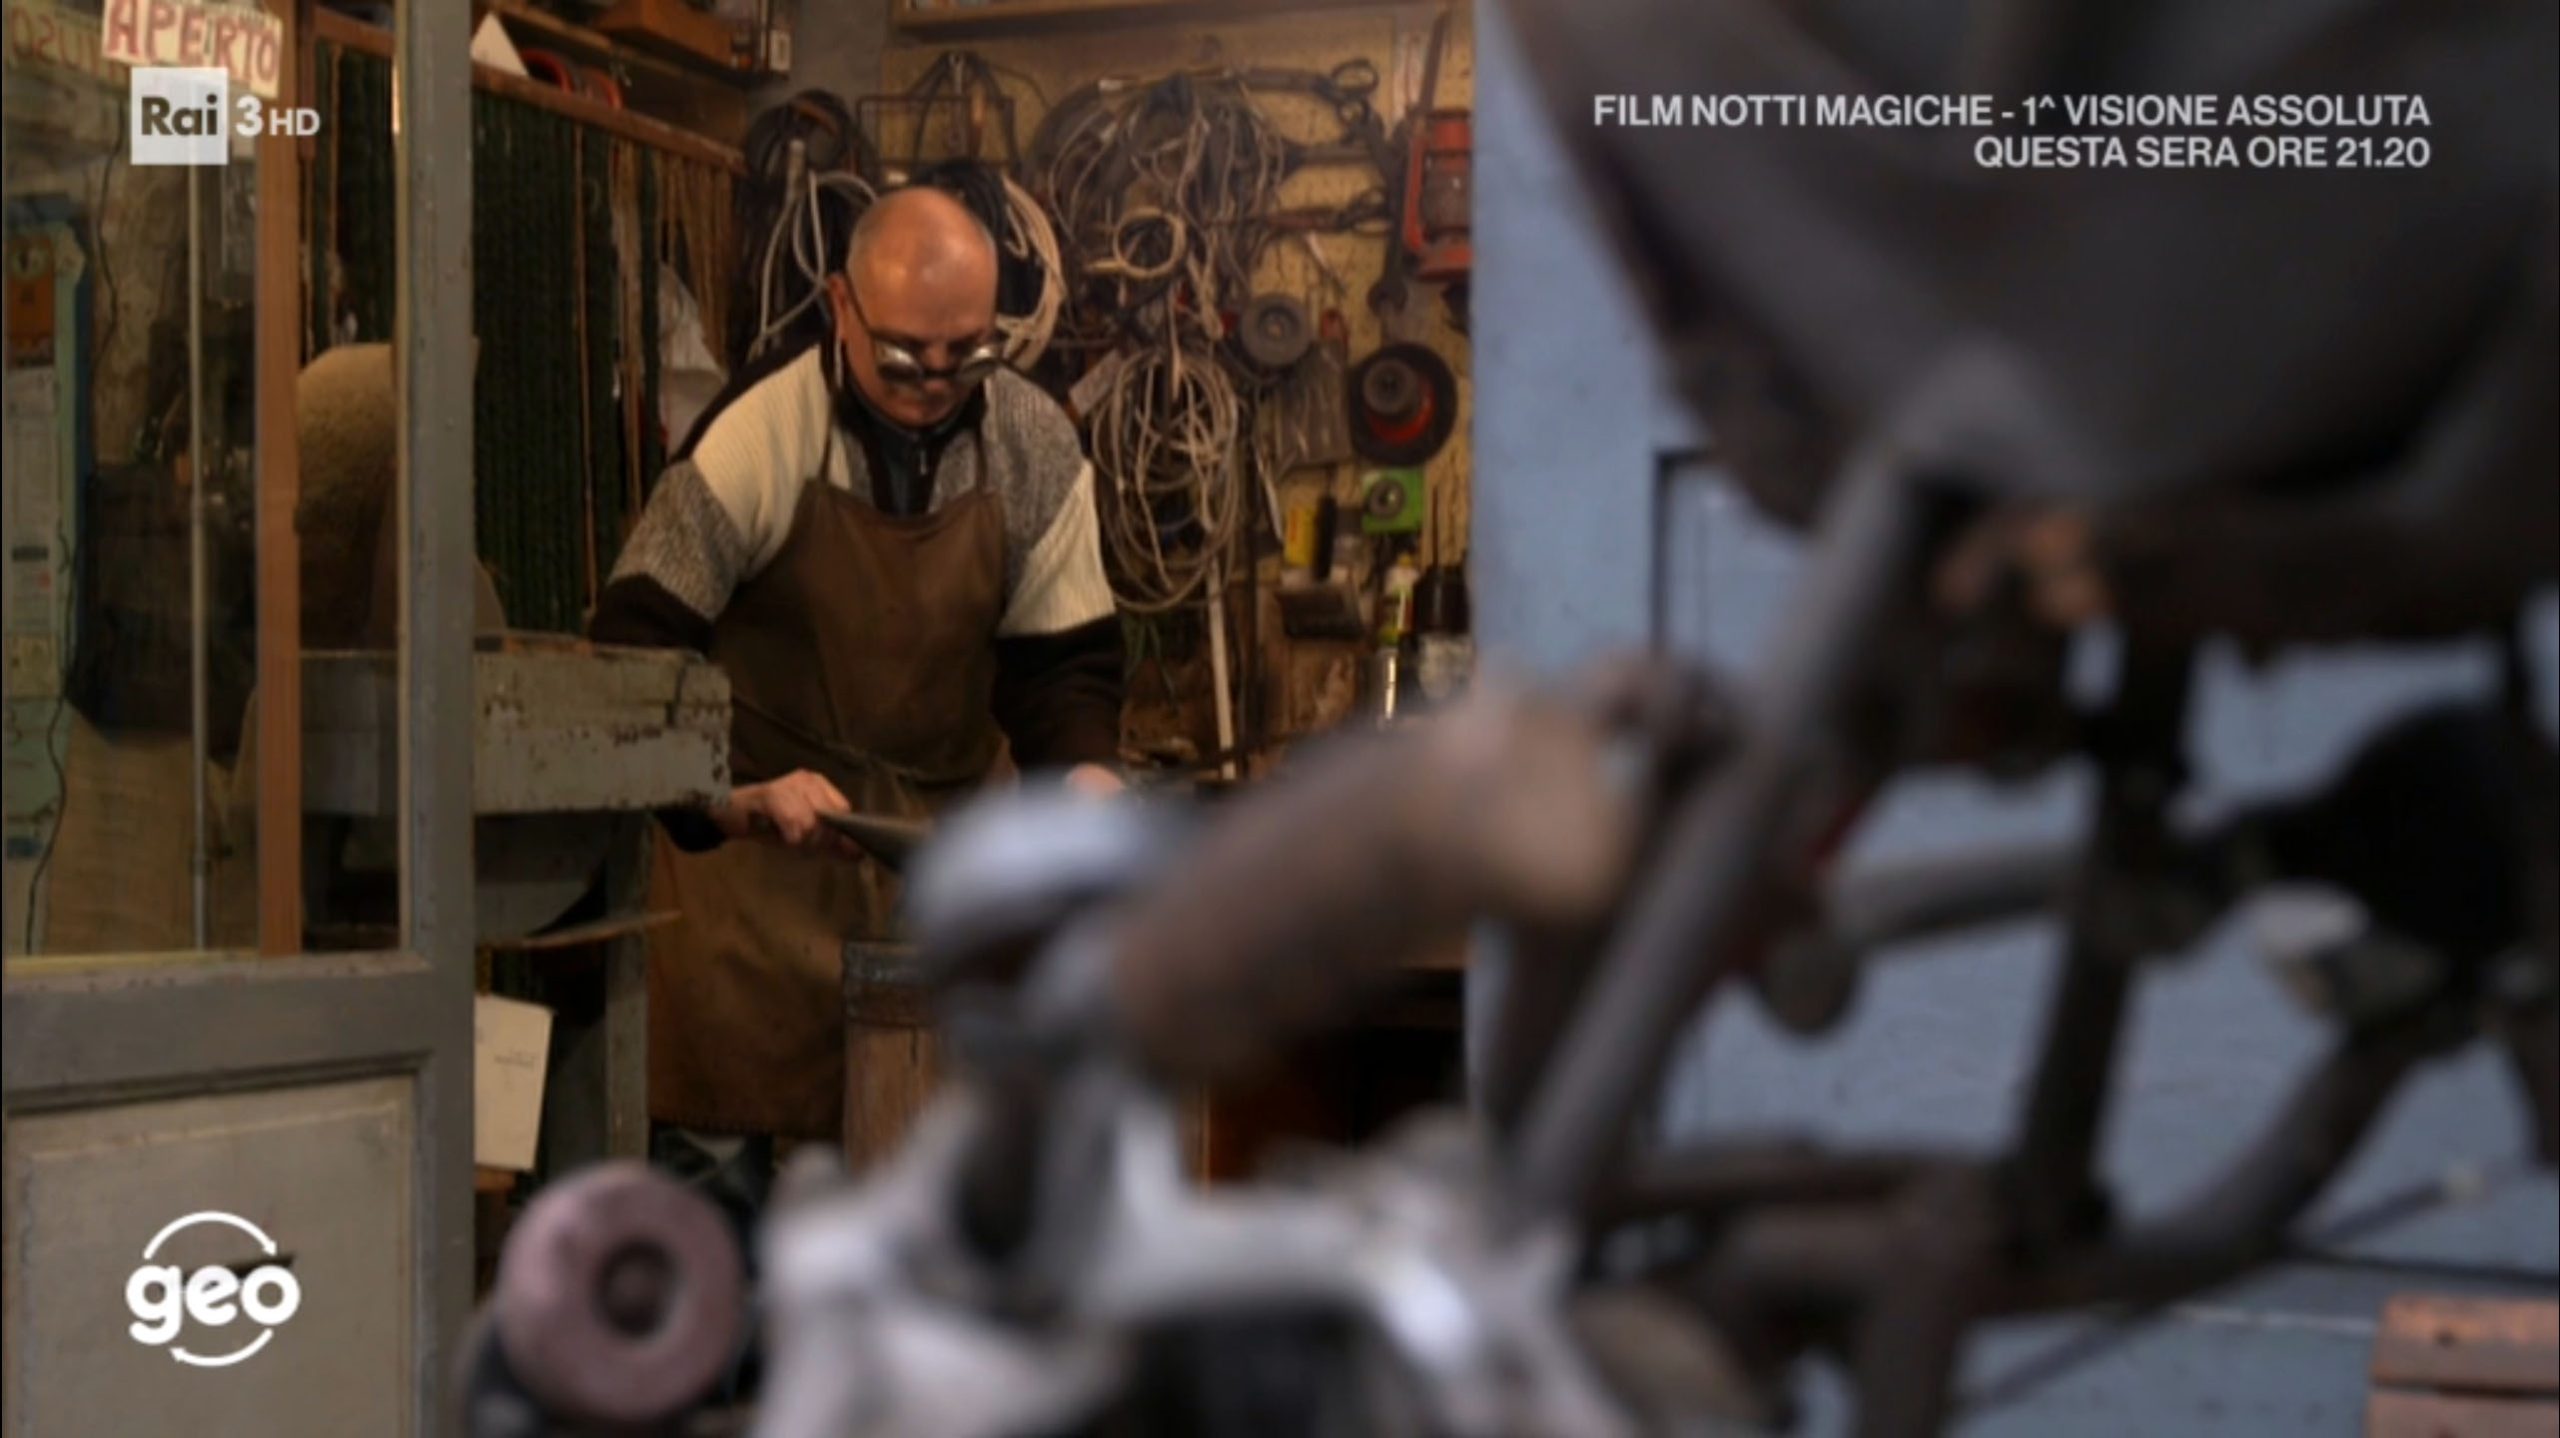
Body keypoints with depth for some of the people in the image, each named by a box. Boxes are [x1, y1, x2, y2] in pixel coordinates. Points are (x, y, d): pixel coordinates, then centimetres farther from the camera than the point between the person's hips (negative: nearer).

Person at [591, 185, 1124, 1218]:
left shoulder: (1036, 448, -3)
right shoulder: (757, 434, -15)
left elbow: (1059, 657, 4)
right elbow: (637, 643, -16)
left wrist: (1085, 772, -17)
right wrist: (734, 794, -30)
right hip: (751, 839, -3)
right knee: (718, 1147, -5)